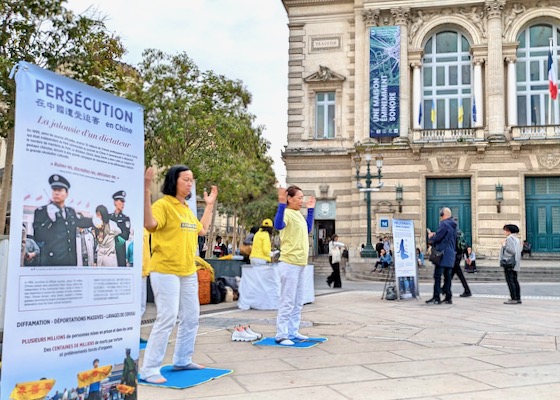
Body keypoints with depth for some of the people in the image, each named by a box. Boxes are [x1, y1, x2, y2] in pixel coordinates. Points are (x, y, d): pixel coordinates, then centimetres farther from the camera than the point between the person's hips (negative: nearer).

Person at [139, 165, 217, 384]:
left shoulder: (187, 209, 14)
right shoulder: (163, 205, -12)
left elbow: (202, 229, 28)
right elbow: (149, 223, -31)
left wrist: (209, 205, 29)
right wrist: (146, 191, -35)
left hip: (188, 272, 9)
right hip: (166, 271, -9)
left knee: (191, 317, 14)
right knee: (167, 318, -12)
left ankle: (182, 360, 29)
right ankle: (149, 369, -2)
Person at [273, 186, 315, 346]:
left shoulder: (298, 214, 15)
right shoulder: (287, 213, -14)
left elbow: (307, 230, 28)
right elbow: (278, 225, -34)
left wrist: (311, 210, 27)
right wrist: (281, 204, -38)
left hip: (300, 264, 10)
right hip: (289, 264, -10)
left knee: (298, 302, 14)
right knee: (287, 301, -7)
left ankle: (292, 332, 21)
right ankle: (281, 335, -2)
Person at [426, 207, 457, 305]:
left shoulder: (444, 224, -12)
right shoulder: (453, 225, 17)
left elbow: (437, 238, -17)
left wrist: (431, 236, 5)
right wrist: (435, 235, 17)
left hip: (442, 254, -9)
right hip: (451, 254, 9)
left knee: (437, 276, -6)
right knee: (447, 276, 9)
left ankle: (436, 298, -7)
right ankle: (448, 297, 10)